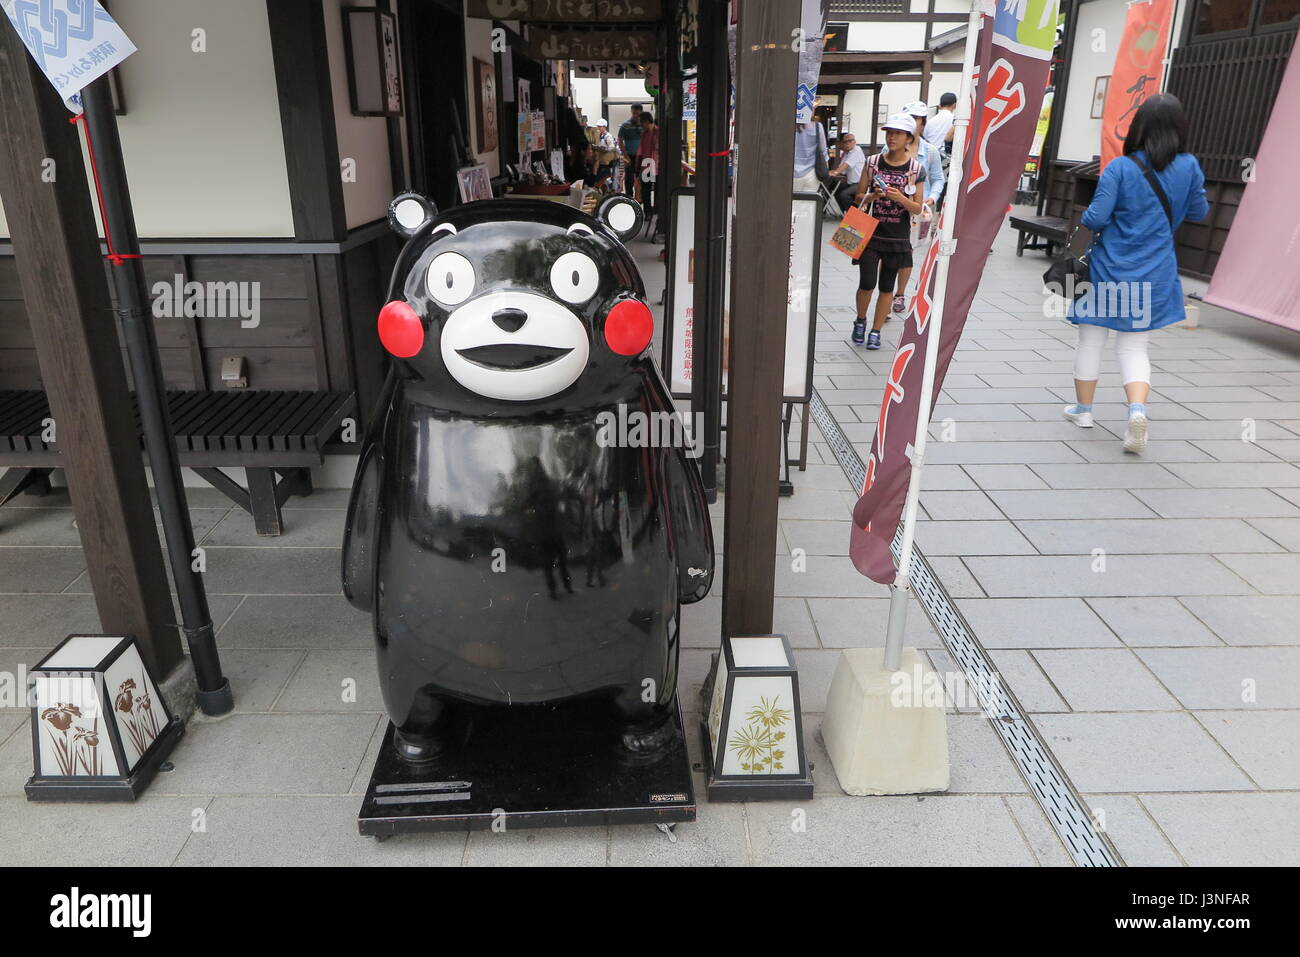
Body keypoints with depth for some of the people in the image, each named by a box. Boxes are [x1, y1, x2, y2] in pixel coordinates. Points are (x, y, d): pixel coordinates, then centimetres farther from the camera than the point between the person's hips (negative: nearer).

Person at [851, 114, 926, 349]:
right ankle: (860, 321, 20)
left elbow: (917, 208, 0)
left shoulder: (916, 169, -1)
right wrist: (873, 196, -15)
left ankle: (875, 331, 18)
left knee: (886, 287, 7)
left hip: (898, 237, 0)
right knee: (867, 283, -7)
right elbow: (859, 197, 6)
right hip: (872, 233, 0)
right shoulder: (873, 162, 2)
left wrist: (900, 198, -19)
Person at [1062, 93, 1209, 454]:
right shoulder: (1189, 167, -2)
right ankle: (1138, 410, -13)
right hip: (1154, 275, 3)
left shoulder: (1120, 167, -12)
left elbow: (1095, 218, -15)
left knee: (1091, 340, 14)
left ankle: (1083, 409, 24)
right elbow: (1199, 213, 10)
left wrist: (1086, 218, 6)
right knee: (1134, 347, 10)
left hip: (1109, 269, -2)